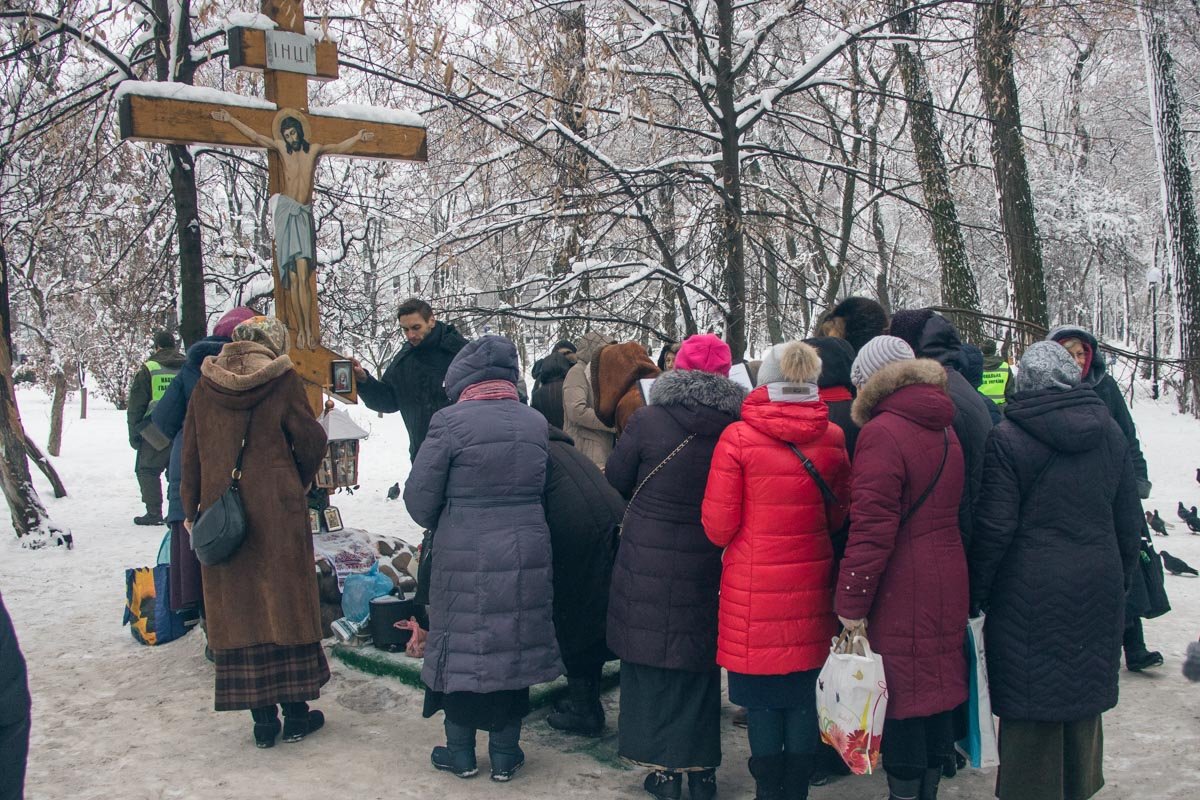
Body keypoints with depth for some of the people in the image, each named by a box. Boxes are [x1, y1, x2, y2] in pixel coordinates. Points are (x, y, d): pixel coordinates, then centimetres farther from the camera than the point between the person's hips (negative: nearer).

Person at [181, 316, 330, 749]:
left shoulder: (206, 385, 4)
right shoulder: (283, 380, -6)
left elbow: (191, 453, 7)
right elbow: (311, 441, -5)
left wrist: (192, 511, 15)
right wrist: (298, 485, 12)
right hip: (278, 514, -3)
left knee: (238, 610, 8)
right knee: (286, 604, 8)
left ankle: (263, 719, 12)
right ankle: (296, 714, 14)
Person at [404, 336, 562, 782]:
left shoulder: (451, 422, -11)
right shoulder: (536, 423, 3)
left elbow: (419, 496, -7)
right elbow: (538, 488, 7)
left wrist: (438, 524, 12)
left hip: (465, 556, -4)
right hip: (527, 551, 4)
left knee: (462, 644, 10)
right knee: (514, 643, 13)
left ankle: (461, 752, 23)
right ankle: (505, 754, 23)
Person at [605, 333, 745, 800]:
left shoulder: (648, 421, -12)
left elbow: (616, 478, 0)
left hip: (647, 563, -2)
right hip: (705, 565, 2)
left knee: (651, 661, 10)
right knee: (700, 663, 15)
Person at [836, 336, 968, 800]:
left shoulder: (882, 433, -16)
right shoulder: (944, 430, 11)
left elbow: (872, 527, -20)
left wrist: (852, 602, -15)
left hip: (901, 591, -8)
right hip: (948, 585, 9)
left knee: (901, 697, 0)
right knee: (937, 685, 16)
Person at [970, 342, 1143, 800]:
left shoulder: (1007, 438, -11)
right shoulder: (1110, 433, 5)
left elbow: (995, 526, -12)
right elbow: (1129, 521, 11)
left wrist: (975, 590, -2)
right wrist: (1120, 581, 22)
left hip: (1029, 593, -5)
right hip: (1098, 591, 5)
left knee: (1031, 710, 3)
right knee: (1085, 697, 18)